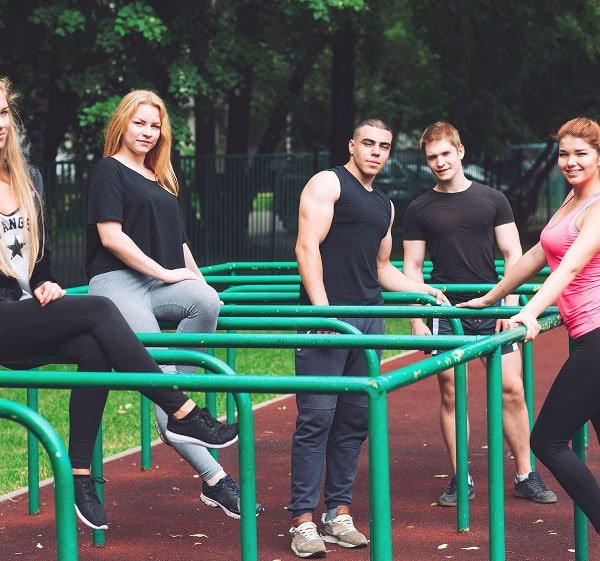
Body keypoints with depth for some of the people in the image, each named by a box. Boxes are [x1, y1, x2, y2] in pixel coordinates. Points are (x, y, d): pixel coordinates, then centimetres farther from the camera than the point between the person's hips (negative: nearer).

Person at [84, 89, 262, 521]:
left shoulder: (161, 179, 24)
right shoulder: (109, 171, 2)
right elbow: (111, 235, -9)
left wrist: (198, 280, 11)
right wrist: (165, 273, -12)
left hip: (161, 284, 6)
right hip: (118, 282, -6)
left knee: (207, 301, -31)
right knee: (158, 376, -20)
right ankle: (214, 479, -25)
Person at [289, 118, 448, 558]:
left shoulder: (384, 205, 21)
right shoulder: (328, 183, -1)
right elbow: (307, 246, -10)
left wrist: (426, 290, 20)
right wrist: (321, 308, -18)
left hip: (370, 318, 7)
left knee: (355, 419, 7)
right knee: (317, 417, -9)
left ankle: (339, 513, 14)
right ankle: (303, 521, -6)